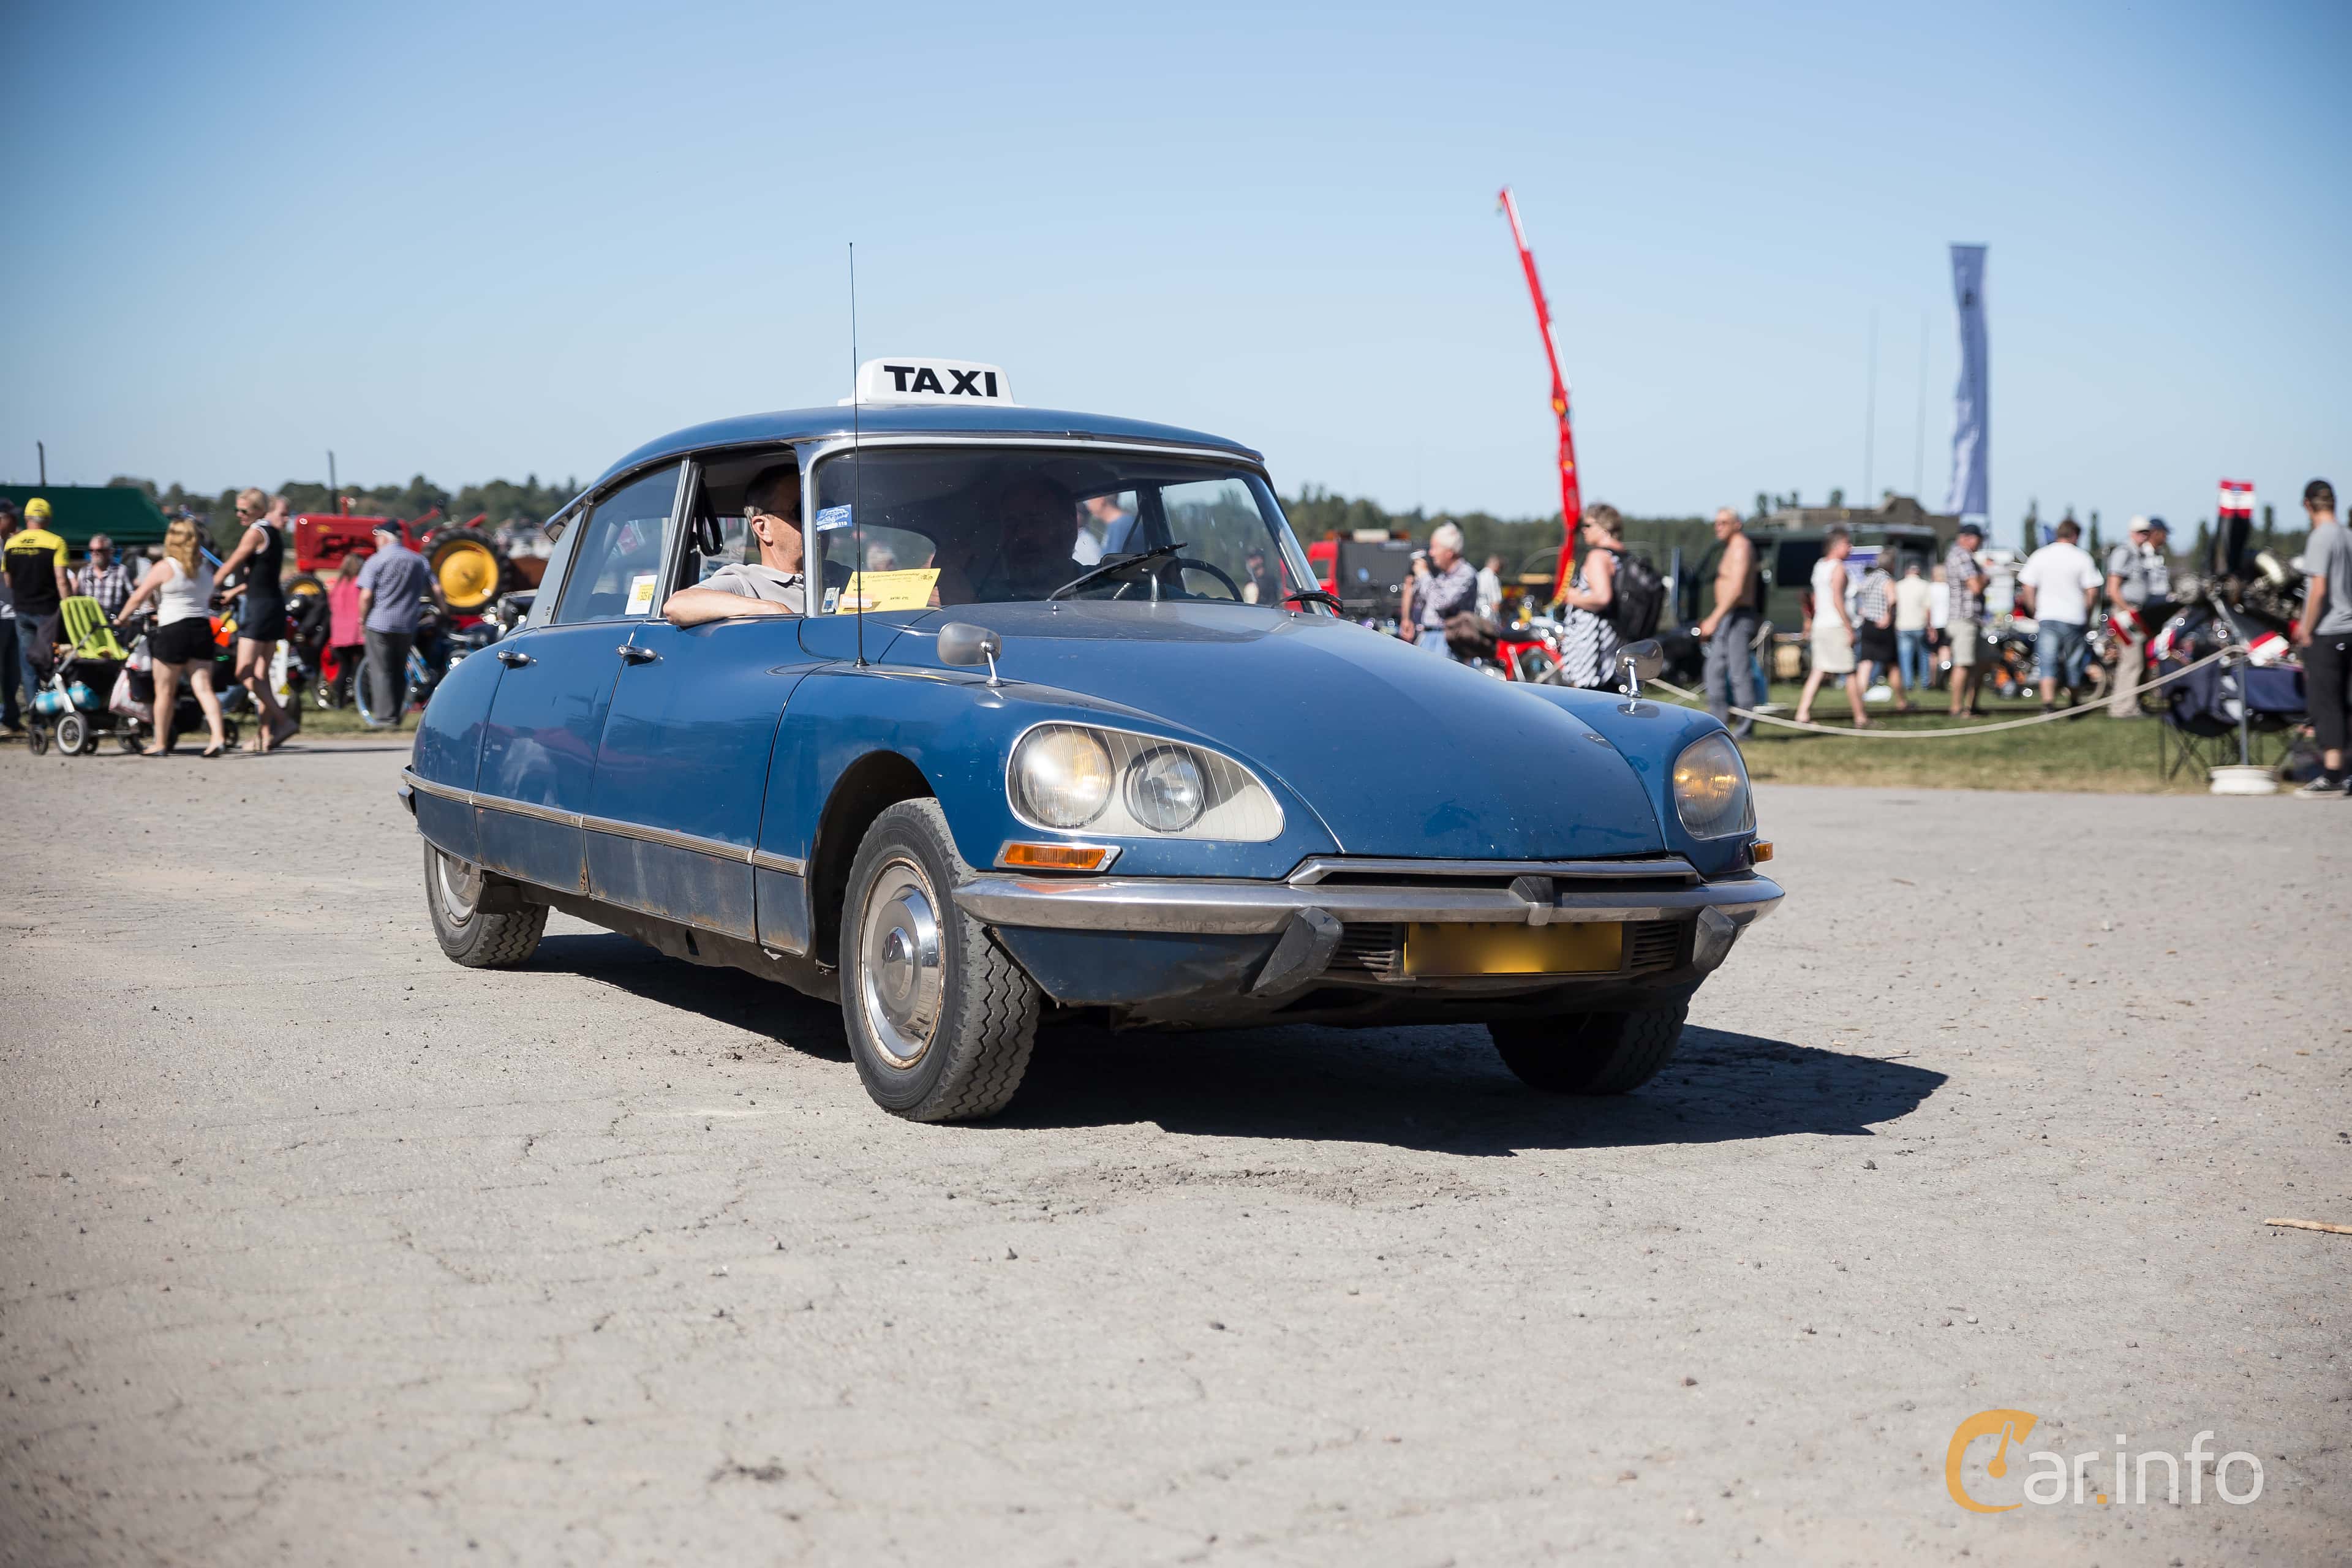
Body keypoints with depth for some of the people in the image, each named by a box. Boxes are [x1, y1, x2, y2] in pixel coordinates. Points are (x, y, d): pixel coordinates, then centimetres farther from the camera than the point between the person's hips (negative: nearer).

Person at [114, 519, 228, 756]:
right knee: (204, 688, 1)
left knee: (165, 691, 6)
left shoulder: (165, 568, -6)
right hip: (203, 629, 5)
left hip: (172, 632, -5)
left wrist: (121, 618, 11)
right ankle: (219, 737, -15)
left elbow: (139, 597, -3)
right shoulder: (205, 569, 11)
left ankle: (160, 744, 13)